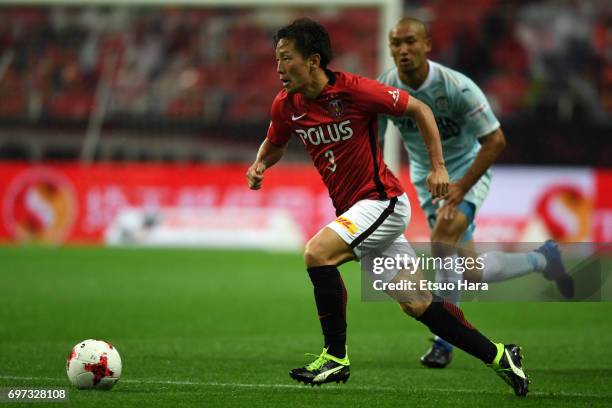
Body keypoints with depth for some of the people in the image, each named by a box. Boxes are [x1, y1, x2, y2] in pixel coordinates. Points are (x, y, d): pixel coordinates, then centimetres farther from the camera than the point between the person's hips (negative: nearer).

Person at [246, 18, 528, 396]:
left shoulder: (354, 90, -18)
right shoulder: (286, 106, 0)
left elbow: (419, 109, -8)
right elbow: (275, 144, 20)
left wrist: (439, 167, -11)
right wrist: (260, 166, -4)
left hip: (382, 201, -7)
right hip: (352, 210, 7)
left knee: (317, 252, -26)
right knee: (416, 304, 8)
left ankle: (336, 357, -14)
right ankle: (499, 355, 20)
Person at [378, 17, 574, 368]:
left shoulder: (457, 86, -25)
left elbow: (496, 140, -21)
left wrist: (461, 188, -27)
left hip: (468, 171, -5)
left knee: (442, 240, -31)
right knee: (473, 275, 6)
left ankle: (444, 340, -20)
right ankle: (543, 259, 35)